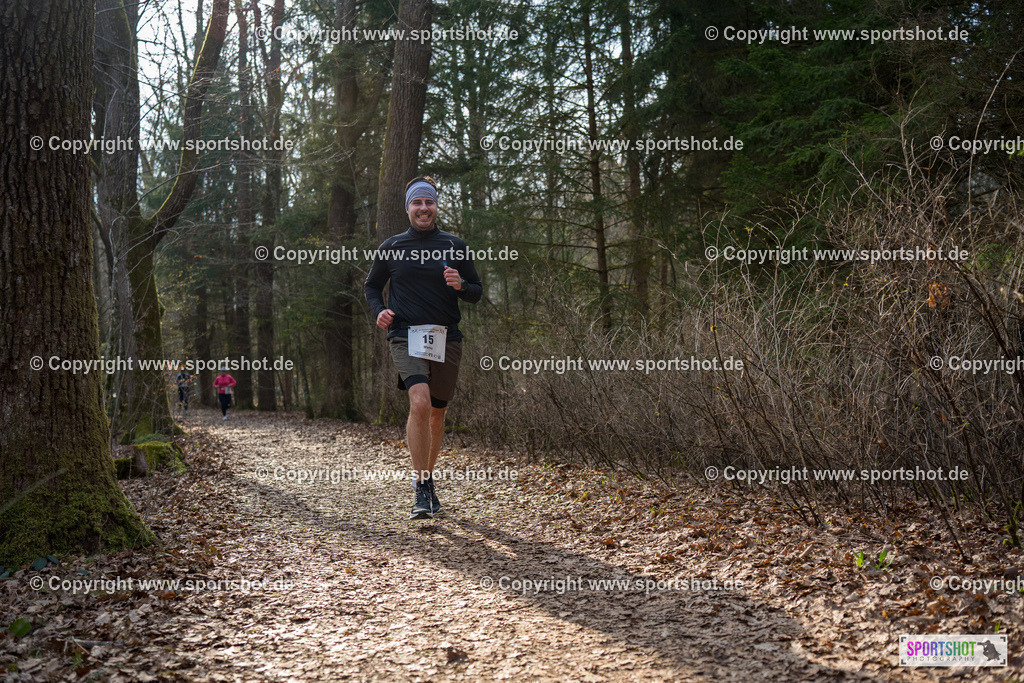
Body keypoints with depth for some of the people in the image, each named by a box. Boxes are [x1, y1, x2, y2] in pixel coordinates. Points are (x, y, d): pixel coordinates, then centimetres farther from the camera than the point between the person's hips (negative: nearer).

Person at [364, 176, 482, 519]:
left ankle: (427, 479, 32)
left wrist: (460, 285, -11)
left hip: (447, 339, 2)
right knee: (420, 403, -24)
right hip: (406, 336, -2)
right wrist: (378, 310, -1)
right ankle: (421, 490, -17)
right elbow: (372, 286, 19)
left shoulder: (455, 246, 8)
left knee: (437, 414, 10)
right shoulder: (391, 247, 7)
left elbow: (477, 292, 11)